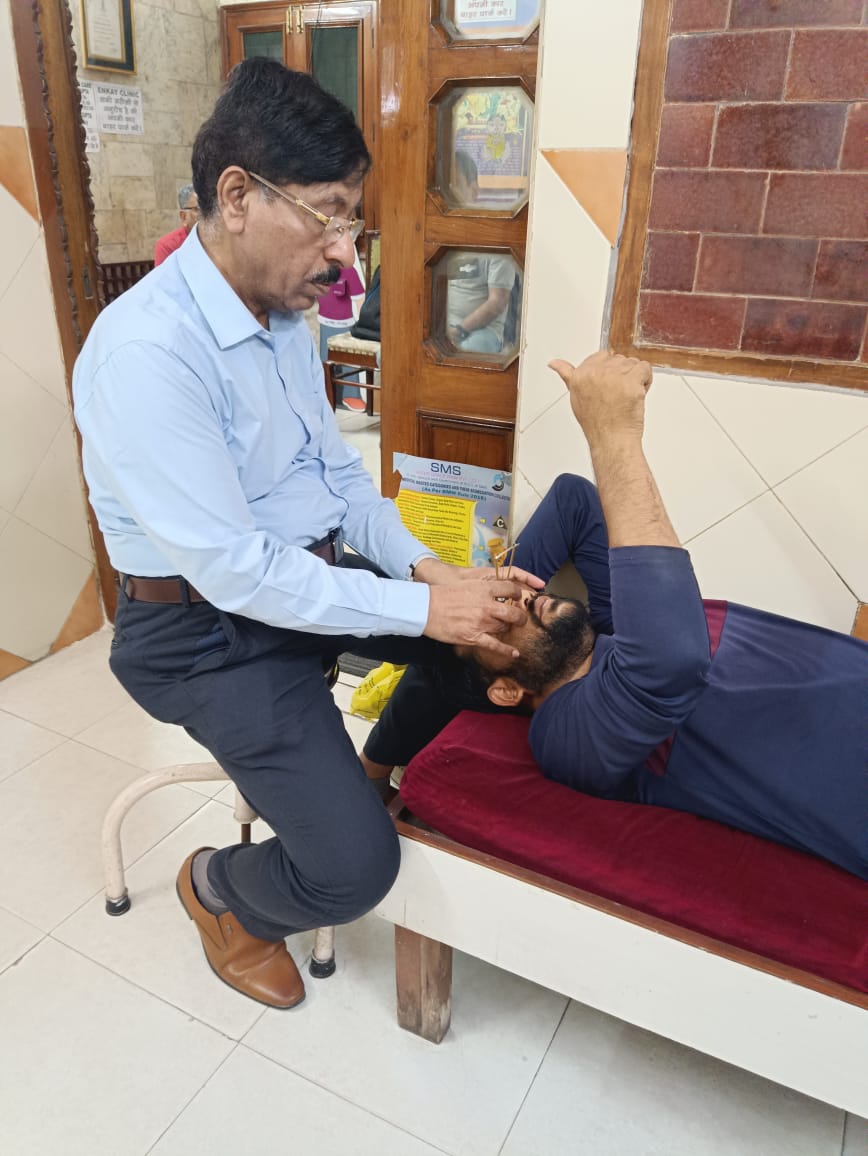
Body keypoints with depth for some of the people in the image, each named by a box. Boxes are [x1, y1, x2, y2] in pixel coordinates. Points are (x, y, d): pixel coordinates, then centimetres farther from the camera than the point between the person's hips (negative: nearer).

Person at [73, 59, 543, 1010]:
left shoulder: (282, 312, 3)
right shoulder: (144, 352, -26)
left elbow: (335, 464, 9)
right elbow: (236, 573, -27)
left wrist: (419, 564, -6)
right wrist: (418, 607, -23)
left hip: (310, 572, 9)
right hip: (212, 627, -8)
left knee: (491, 620, 5)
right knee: (353, 868, -16)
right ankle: (218, 888, 19)